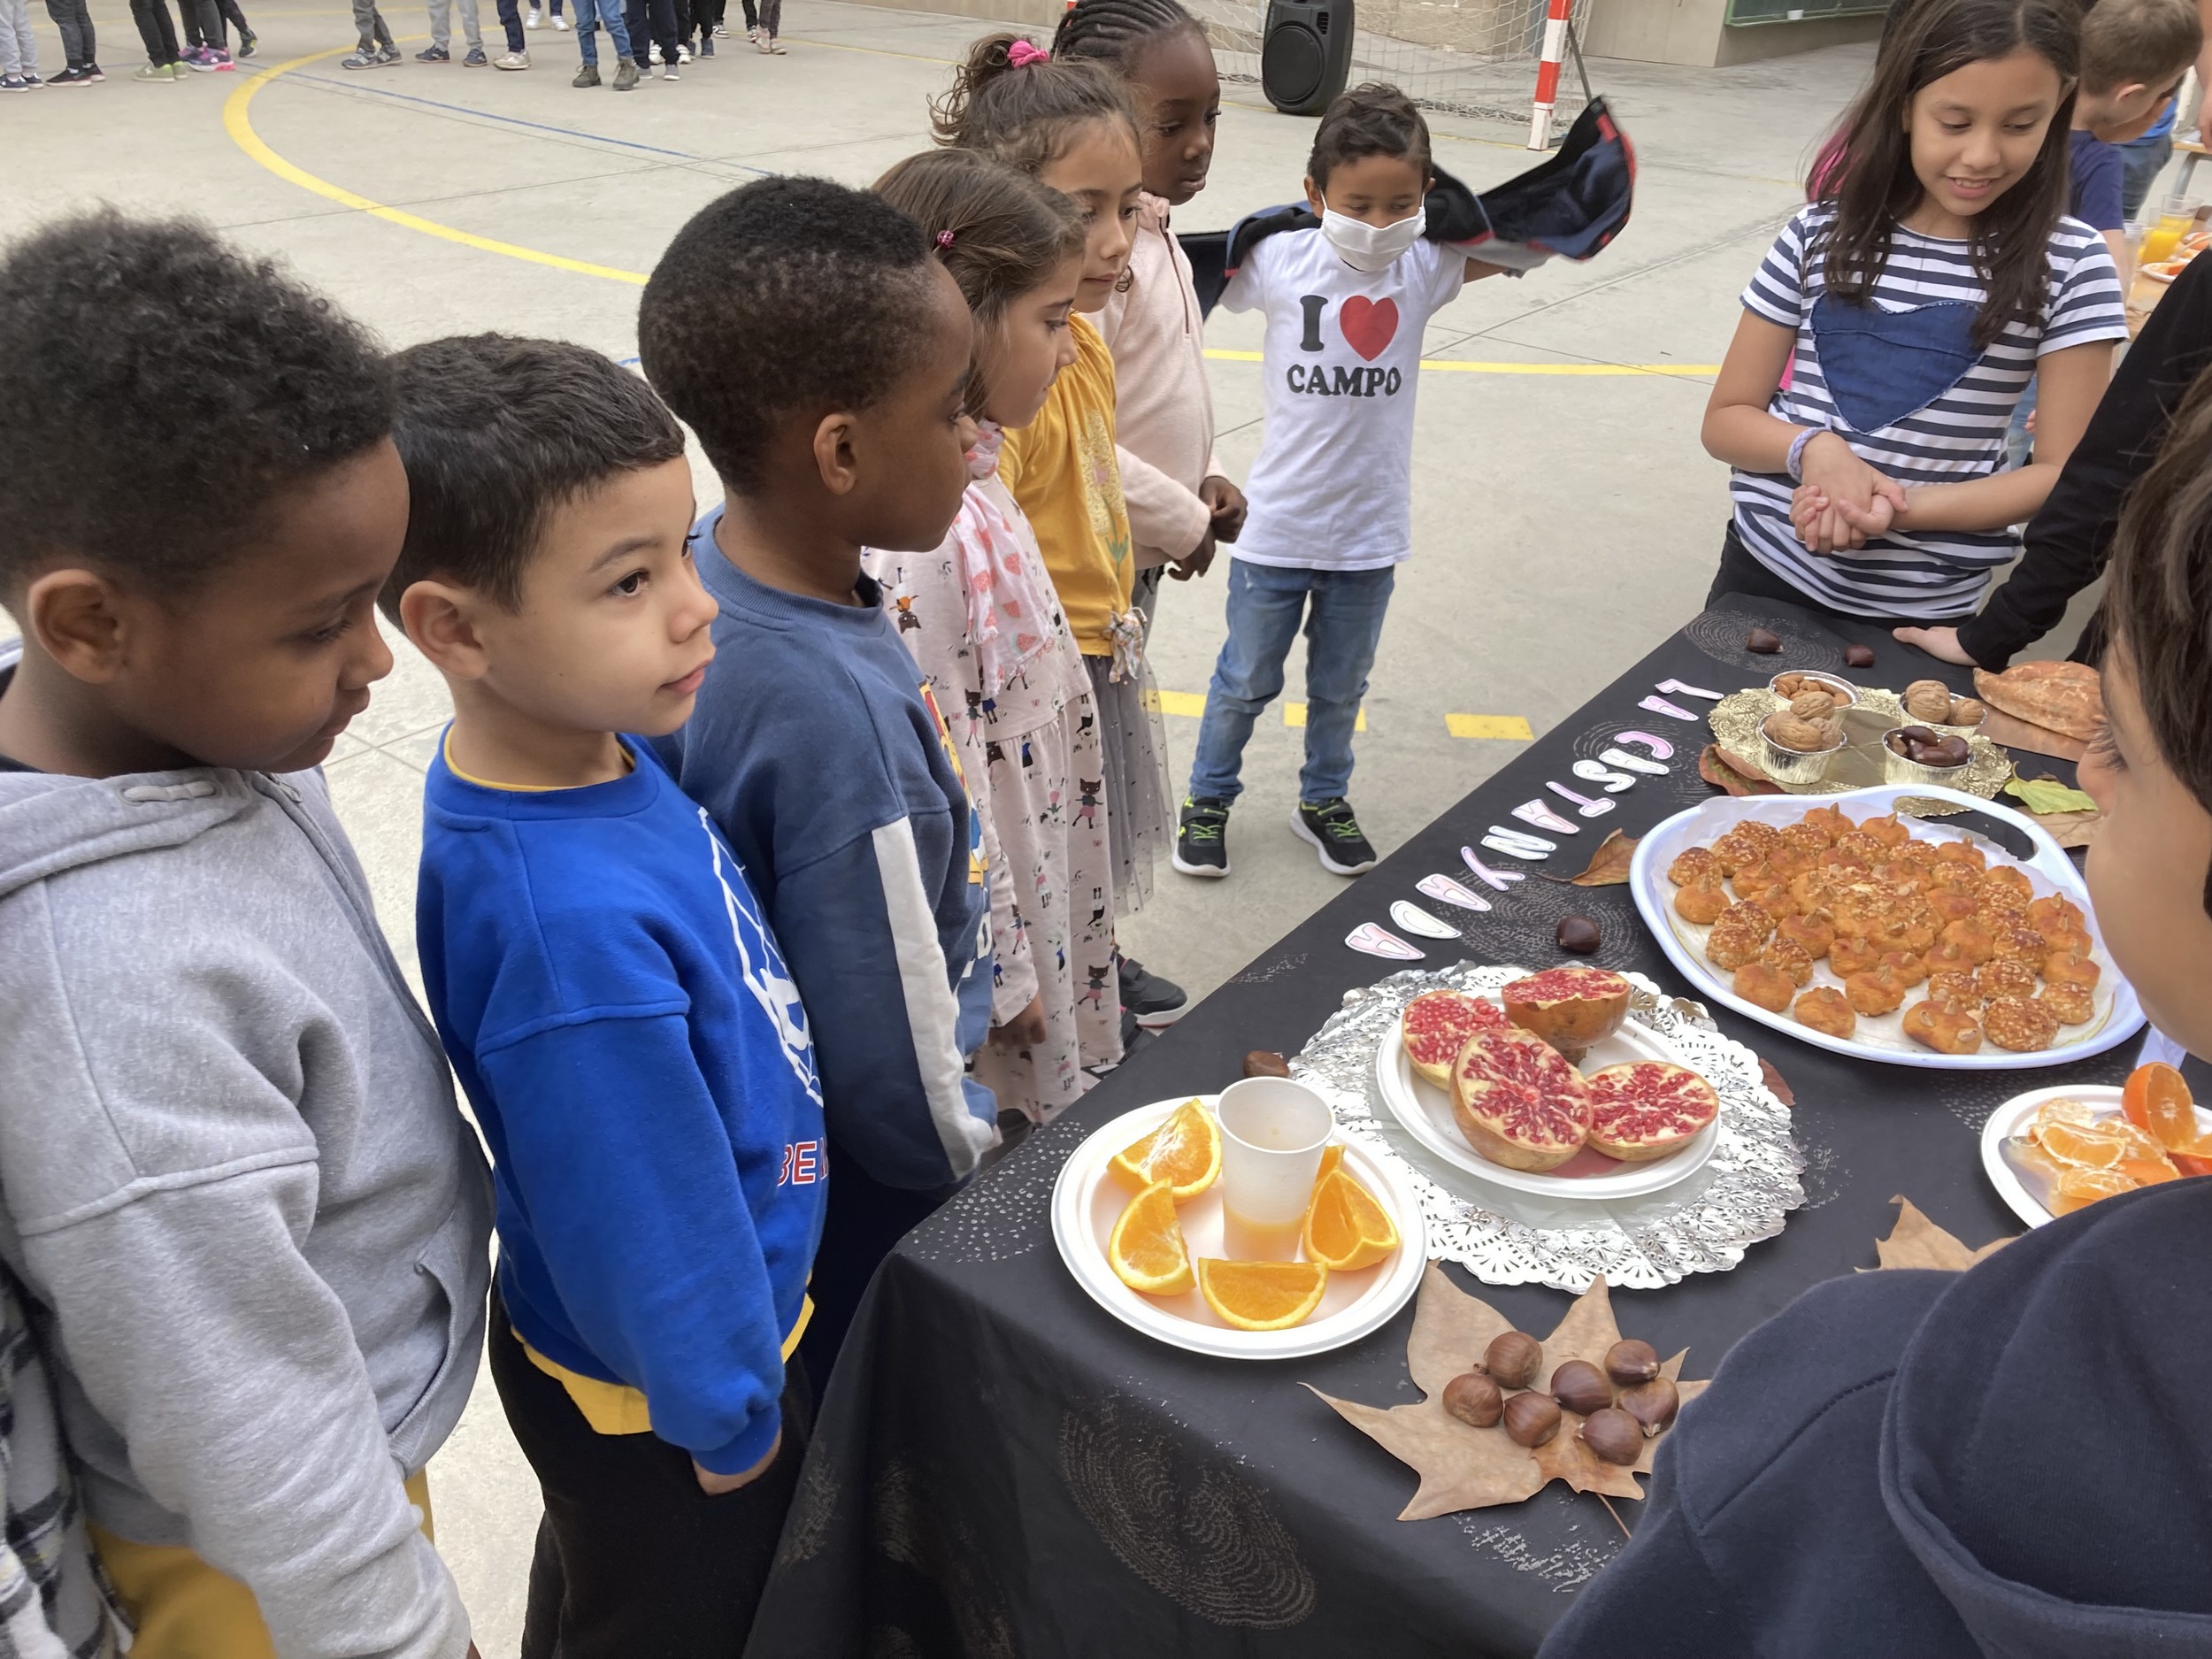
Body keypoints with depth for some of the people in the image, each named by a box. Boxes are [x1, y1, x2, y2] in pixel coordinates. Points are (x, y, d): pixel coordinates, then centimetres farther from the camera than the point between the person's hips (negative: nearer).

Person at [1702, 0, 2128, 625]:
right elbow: (1726, 420, -1)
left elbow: (2065, 474, -8)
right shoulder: (1820, 236, -4)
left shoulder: (2070, 265, -7)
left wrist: (1900, 507, -23)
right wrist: (1812, 448, -21)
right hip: (1762, 572, 2)